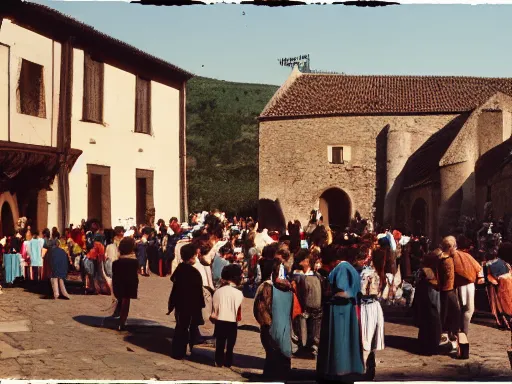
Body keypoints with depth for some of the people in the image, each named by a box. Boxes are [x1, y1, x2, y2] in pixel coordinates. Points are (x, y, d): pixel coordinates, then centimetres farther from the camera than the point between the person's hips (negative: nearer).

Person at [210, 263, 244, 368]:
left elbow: (214, 308, 2)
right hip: (232, 322, -2)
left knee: (220, 343, 14)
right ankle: (228, 362, 13)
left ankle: (219, 362, 17)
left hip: (220, 321, 2)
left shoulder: (218, 291, -5)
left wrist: (213, 318, 15)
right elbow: (238, 311, -6)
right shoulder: (239, 293, -12)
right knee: (230, 344, 11)